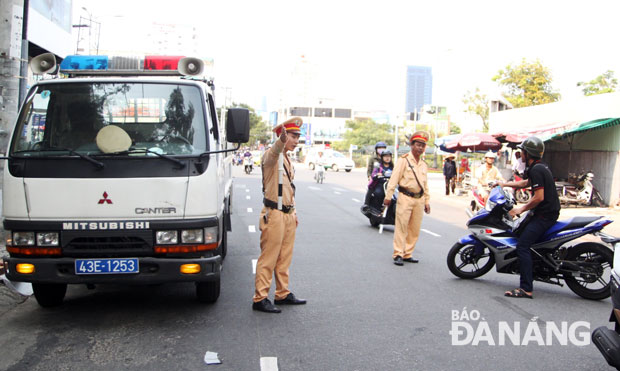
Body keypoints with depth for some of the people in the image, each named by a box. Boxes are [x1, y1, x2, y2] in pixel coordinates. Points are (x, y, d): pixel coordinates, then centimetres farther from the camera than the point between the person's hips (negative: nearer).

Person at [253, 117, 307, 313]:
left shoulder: (288, 159, 17)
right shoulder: (272, 155, -12)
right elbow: (273, 153, -39)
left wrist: (294, 212, 21)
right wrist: (281, 140, -61)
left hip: (288, 215, 9)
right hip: (274, 215, -9)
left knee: (284, 258, 16)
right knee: (268, 259, -4)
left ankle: (283, 294, 26)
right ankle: (260, 299, 3)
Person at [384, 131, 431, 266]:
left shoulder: (423, 164, 17)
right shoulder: (404, 160, -3)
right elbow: (394, 179, -7)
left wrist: (427, 201, 18)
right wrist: (388, 196, -13)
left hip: (419, 200, 6)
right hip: (405, 198, -6)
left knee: (415, 229, 6)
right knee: (401, 226, -6)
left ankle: (407, 254, 15)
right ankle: (398, 254, -2)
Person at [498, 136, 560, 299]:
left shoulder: (535, 170, -18)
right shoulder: (541, 166, 14)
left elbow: (539, 197, -24)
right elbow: (526, 183, 30)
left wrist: (521, 209, -13)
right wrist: (505, 184, 32)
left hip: (545, 215, -11)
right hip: (550, 211, 11)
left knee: (522, 246, -16)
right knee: (521, 229, 26)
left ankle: (526, 288, -21)